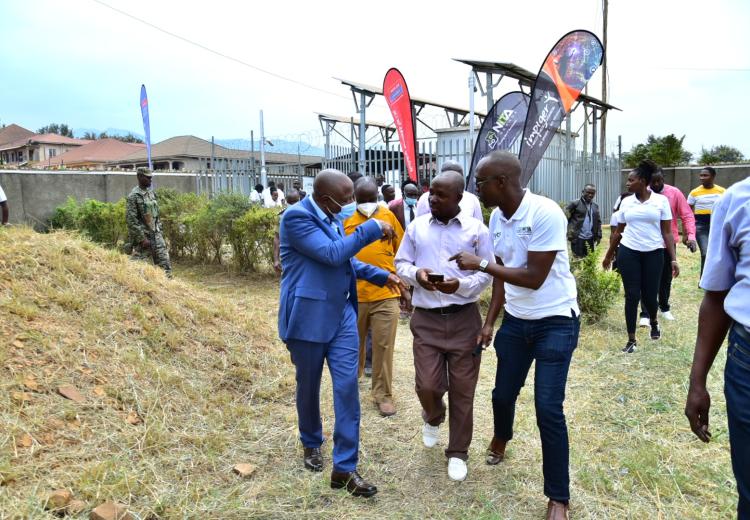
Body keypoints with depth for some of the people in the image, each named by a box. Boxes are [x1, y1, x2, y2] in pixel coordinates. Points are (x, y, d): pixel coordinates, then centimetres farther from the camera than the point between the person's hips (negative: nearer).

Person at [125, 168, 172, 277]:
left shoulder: (151, 193, 12)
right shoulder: (133, 196, -11)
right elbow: (131, 220, -16)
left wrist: (159, 231, 14)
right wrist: (142, 239, -18)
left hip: (156, 235, 7)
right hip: (142, 236, -7)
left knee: (165, 263, 2)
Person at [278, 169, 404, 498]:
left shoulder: (333, 216, 7)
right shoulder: (296, 217, -17)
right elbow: (332, 254, -26)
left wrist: (381, 275, 12)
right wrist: (372, 228, -20)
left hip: (342, 314, 6)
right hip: (308, 318, -6)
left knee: (347, 388, 1)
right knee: (308, 387, 14)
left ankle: (344, 468, 10)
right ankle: (311, 444, 41)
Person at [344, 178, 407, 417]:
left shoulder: (388, 216, 1)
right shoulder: (345, 219, -1)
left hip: (386, 295, -1)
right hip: (354, 295, 1)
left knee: (384, 346, 3)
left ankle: (383, 394, 17)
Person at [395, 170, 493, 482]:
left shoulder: (477, 230, -2)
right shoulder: (417, 227, 4)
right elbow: (400, 263, 10)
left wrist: (462, 285, -19)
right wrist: (416, 274, -13)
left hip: (464, 319, -1)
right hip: (426, 319, 1)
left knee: (462, 389, 6)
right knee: (427, 385, -1)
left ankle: (458, 452, 25)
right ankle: (432, 418, 38)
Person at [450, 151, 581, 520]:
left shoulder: (545, 214, -23)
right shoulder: (496, 218, 1)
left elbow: (534, 278, -25)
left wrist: (480, 264, -22)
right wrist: (490, 322, 7)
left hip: (555, 322, -6)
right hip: (515, 321, 6)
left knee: (548, 409, -5)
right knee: (503, 393, 16)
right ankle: (501, 438, 50)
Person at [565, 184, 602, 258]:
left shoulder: (595, 206, 14)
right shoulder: (575, 203, -4)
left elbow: (598, 221, 18)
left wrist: (599, 235, 9)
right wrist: (569, 233, -13)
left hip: (590, 239, 5)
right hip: (577, 238, -5)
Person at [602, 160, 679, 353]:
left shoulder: (661, 201, -2)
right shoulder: (626, 202, 4)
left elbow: (667, 232, -1)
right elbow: (618, 231, 13)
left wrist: (673, 259, -7)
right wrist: (609, 255, 16)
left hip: (653, 254, -1)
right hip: (628, 252, 2)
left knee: (649, 294, 4)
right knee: (632, 295, 0)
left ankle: (654, 321, 40)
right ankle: (631, 339, 11)